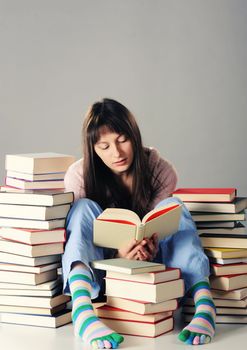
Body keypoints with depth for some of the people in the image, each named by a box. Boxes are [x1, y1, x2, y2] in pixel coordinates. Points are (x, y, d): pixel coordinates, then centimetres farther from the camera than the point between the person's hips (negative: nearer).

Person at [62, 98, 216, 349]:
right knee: (84, 208, -27)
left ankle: (204, 303, -43)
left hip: (148, 263, 1)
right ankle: (82, 310, -54)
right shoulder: (78, 177, -11)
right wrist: (117, 255, -33)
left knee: (173, 205, -22)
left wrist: (151, 246, -32)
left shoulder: (161, 172, -9)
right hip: (98, 269, -1)